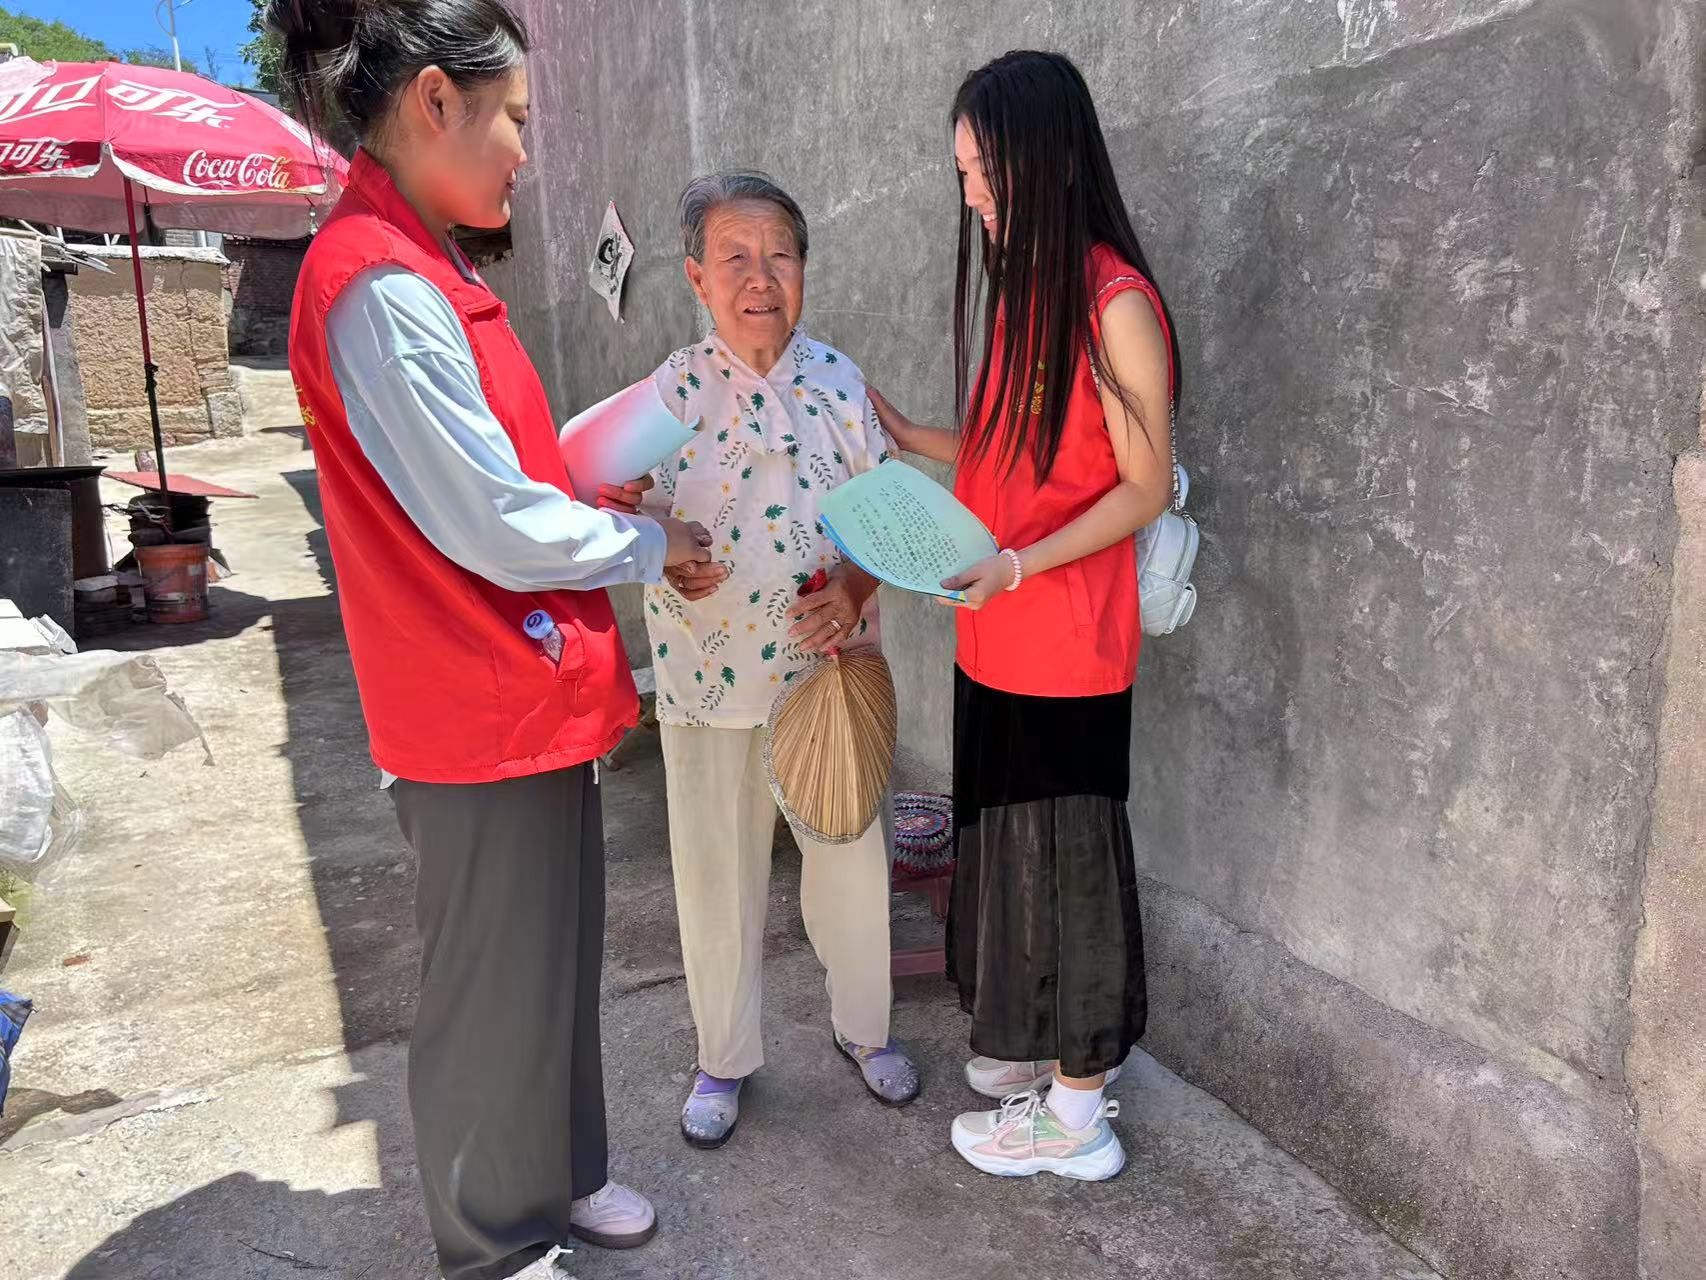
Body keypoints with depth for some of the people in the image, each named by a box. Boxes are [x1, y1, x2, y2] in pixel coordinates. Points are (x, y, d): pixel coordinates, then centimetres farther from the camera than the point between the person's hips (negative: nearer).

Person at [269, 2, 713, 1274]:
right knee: (495, 987, 9)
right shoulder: (381, 286, -21)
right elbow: (496, 528, -22)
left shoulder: (419, 272, 11)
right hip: (483, 707, -10)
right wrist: (652, 543, -7)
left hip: (534, 689, 10)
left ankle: (561, 1177, 44)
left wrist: (616, 514, 7)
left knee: (558, 955, 22)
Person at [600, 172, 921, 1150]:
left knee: (852, 852, 12)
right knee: (717, 870, 10)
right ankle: (726, 1057, 32)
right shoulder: (669, 393, -4)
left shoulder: (841, 383, 0)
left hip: (831, 662, 1)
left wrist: (854, 587, -16)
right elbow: (629, 526, 1)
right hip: (711, 671, -1)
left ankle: (865, 1027, 38)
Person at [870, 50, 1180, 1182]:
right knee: (1007, 838, 17)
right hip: (994, 642, 8)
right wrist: (908, 438, 11)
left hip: (1068, 649, -8)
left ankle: (1078, 1109, 24)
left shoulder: (1114, 304, -14)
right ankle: (1037, 1046, 38)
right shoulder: (1016, 287, 10)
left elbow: (1146, 487, -14)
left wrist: (1018, 565, -23)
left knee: (1066, 855, 4)